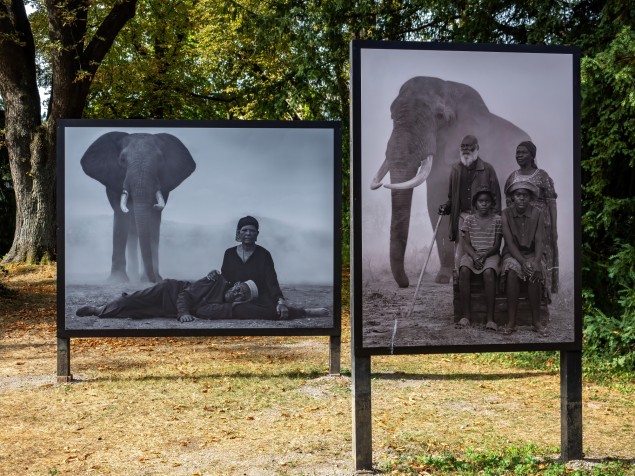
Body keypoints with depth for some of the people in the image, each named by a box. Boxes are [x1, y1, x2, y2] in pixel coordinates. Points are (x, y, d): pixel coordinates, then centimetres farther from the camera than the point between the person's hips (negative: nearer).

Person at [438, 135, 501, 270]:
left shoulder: (487, 169, 4)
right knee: (459, 256, 0)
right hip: (461, 217, 3)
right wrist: (446, 206, 4)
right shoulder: (455, 170, 15)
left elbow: (496, 197, 2)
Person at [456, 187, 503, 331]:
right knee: (464, 270, -33)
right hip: (472, 253, 1)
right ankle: (466, 315, -28)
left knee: (489, 272, -36)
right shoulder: (469, 219, 10)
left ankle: (490, 318, -34)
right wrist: (474, 256, -17)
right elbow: (466, 244, 3)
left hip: (490, 254, -1)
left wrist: (485, 255, -16)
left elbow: (497, 245, 2)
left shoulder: (497, 220, 7)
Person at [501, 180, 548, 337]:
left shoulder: (537, 214, -3)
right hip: (513, 253, -1)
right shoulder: (506, 214, -6)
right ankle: (511, 322, -31)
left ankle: (536, 321, -22)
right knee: (512, 271, -34)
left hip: (532, 253, 1)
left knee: (535, 273, -32)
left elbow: (539, 241, -10)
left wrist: (536, 262, -29)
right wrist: (522, 262, -27)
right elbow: (509, 241, -13)